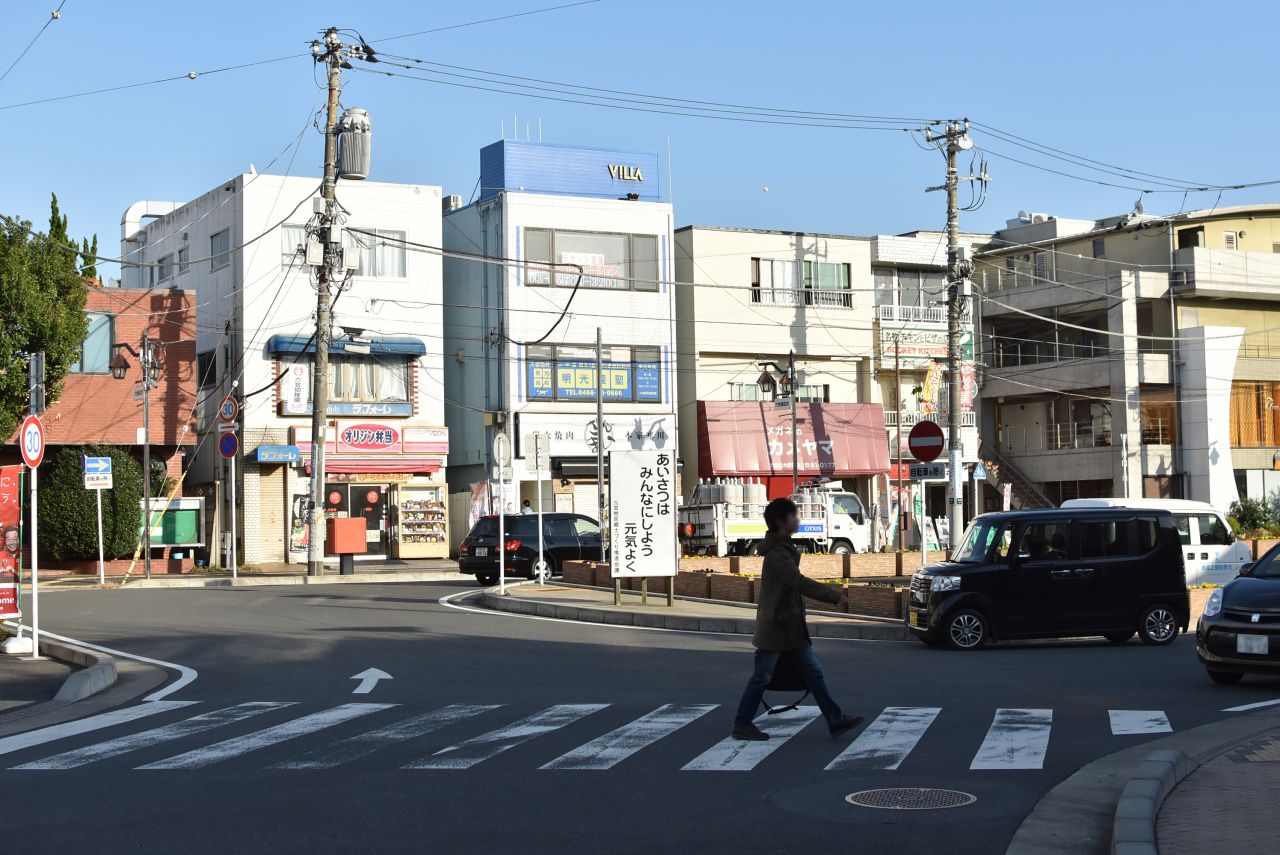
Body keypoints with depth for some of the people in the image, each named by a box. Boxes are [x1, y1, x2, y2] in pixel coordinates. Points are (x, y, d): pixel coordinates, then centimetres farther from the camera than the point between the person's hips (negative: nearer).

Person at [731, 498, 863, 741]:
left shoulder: (785, 548, 13)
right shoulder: (777, 553, -19)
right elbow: (799, 582, -27)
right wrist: (833, 595, -20)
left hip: (792, 626, 10)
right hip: (775, 626, -10)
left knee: (813, 672, 8)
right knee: (762, 677, -1)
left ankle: (835, 720, 10)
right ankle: (741, 725, 8)